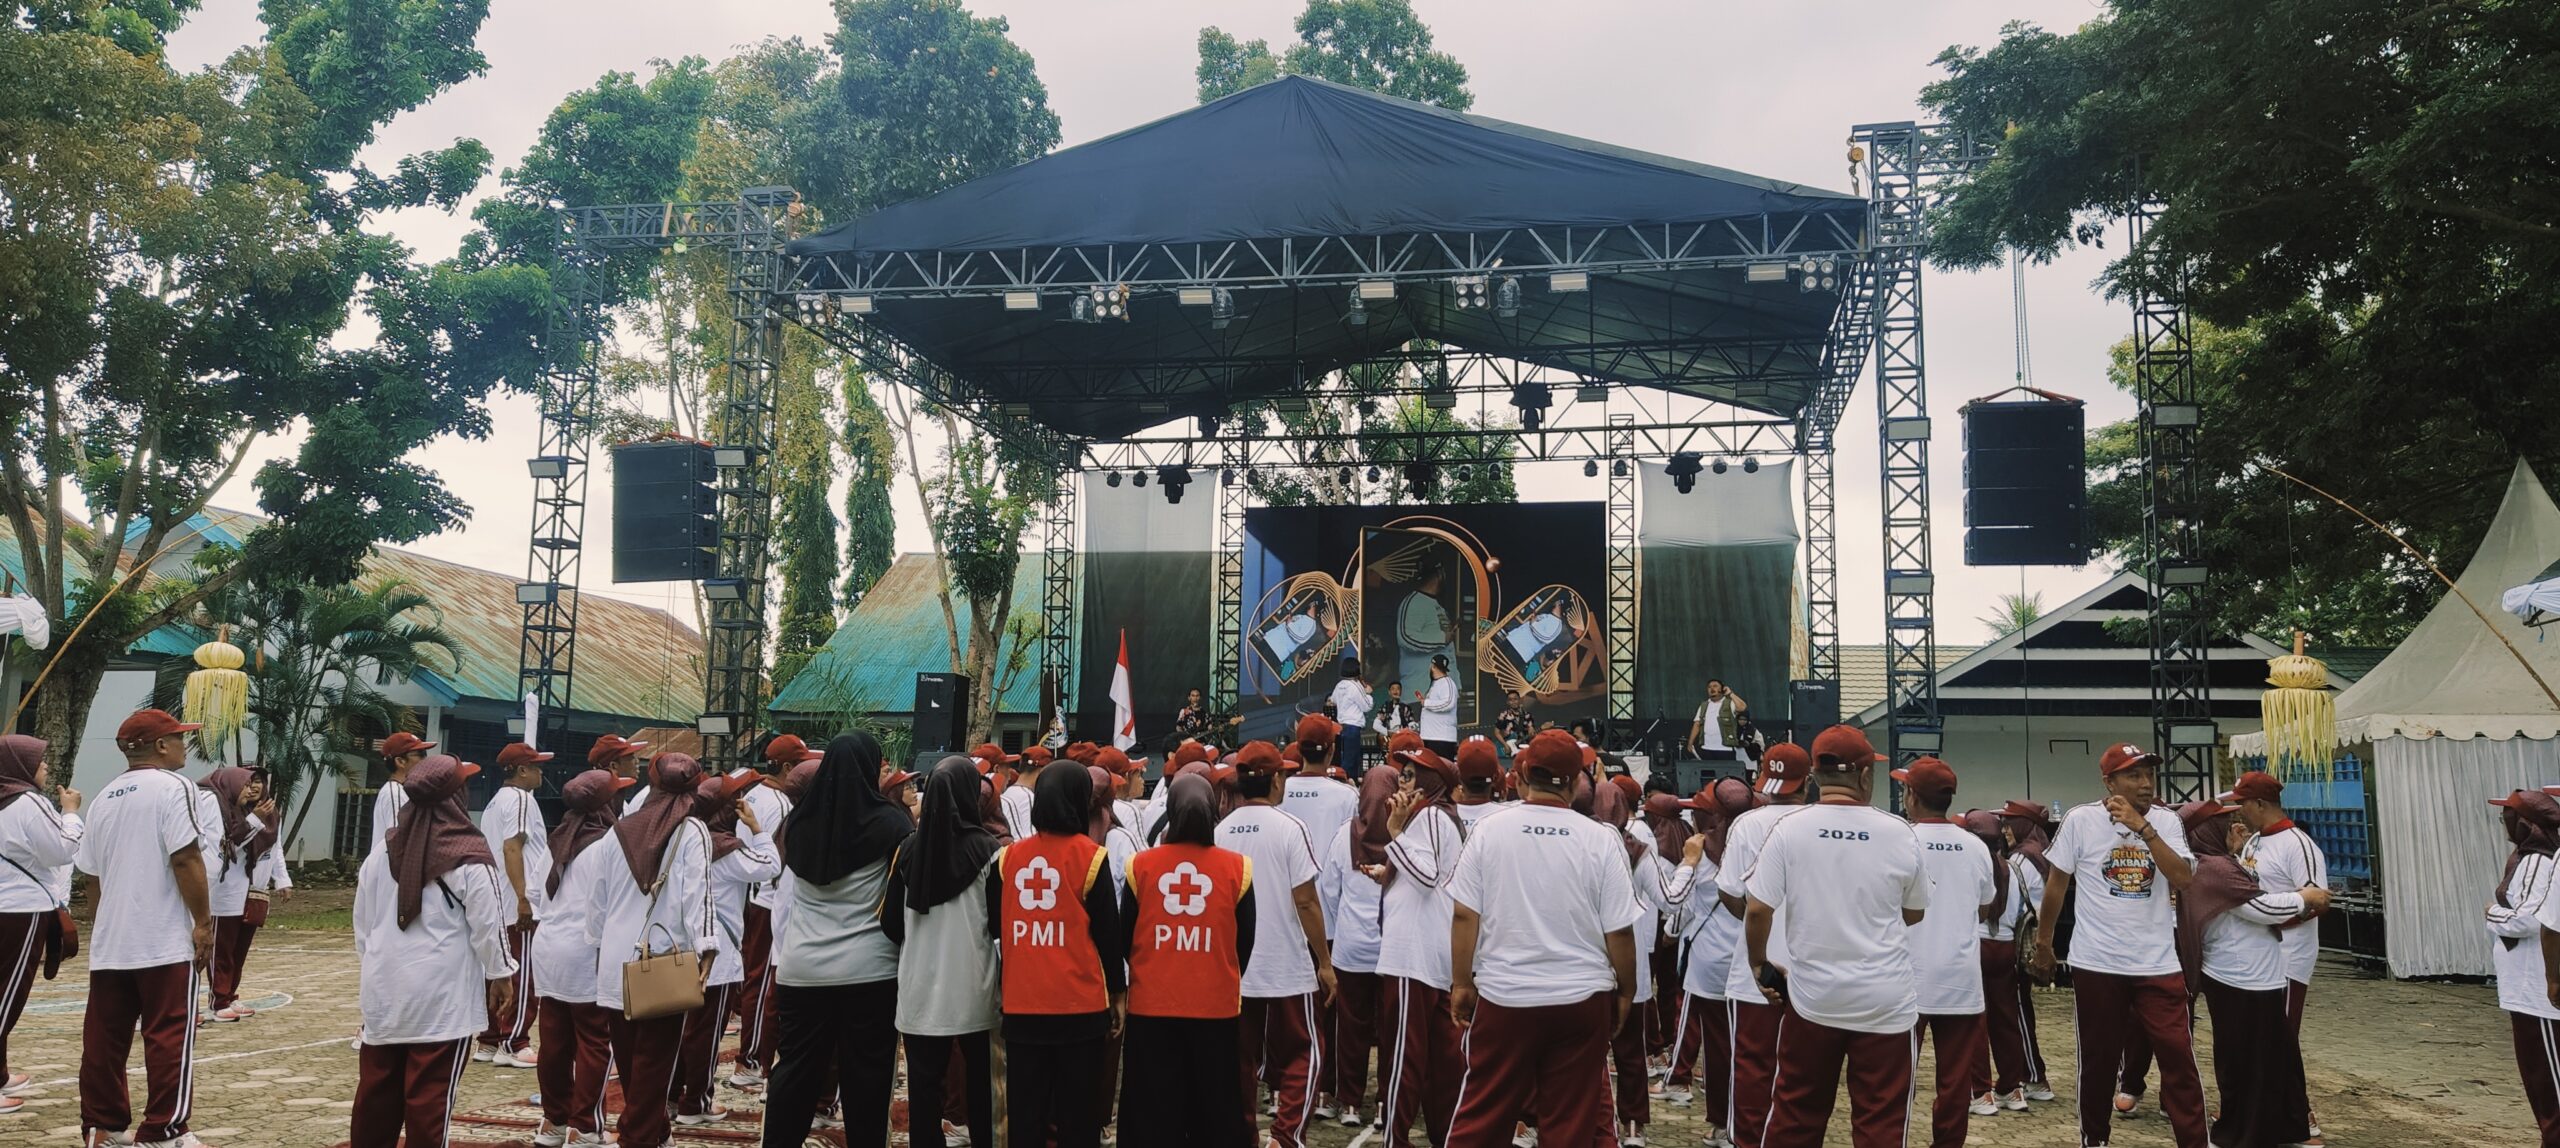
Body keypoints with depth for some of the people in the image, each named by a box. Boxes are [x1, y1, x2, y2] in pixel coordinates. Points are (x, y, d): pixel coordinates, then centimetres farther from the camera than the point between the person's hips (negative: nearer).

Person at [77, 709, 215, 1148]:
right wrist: (203, 921, -12)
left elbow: (93, 872, 17)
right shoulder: (172, 786, -9)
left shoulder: (106, 796, 14)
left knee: (104, 1037, 11)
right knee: (168, 1037, -2)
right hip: (164, 940, -7)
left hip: (110, 942, 7)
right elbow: (185, 858, -17)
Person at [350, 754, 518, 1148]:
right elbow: (488, 925, -9)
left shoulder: (382, 852, 6)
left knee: (377, 1089, 15)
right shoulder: (469, 857, -12)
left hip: (385, 991, 6)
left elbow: (362, 924, 14)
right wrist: (500, 972, 5)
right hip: (442, 996, -6)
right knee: (429, 1096, -1)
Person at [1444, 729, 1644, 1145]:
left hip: (1504, 996, 0)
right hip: (1582, 999, 0)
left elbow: (1464, 915, -4)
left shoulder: (1490, 830, -4)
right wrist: (1626, 993, 11)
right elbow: (1619, 931, -3)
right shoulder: (1601, 840, -5)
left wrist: (1462, 982, 7)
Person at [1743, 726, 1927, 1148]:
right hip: (1886, 1001, 0)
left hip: (1812, 995, 1)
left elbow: (1758, 910, -8)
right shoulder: (1899, 834, -4)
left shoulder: (1790, 830, -7)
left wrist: (1760, 966, 8)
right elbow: (1916, 913, 9)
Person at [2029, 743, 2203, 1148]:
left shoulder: (2166, 822, -1)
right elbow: (2058, 884, 3)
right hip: (2096, 963, -1)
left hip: (2158, 963, 1)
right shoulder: (2080, 820, -6)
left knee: (2178, 1056, -2)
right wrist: (2043, 942, 9)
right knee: (2098, 1059, 11)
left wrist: (2144, 829, -22)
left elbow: (2183, 879, -15)